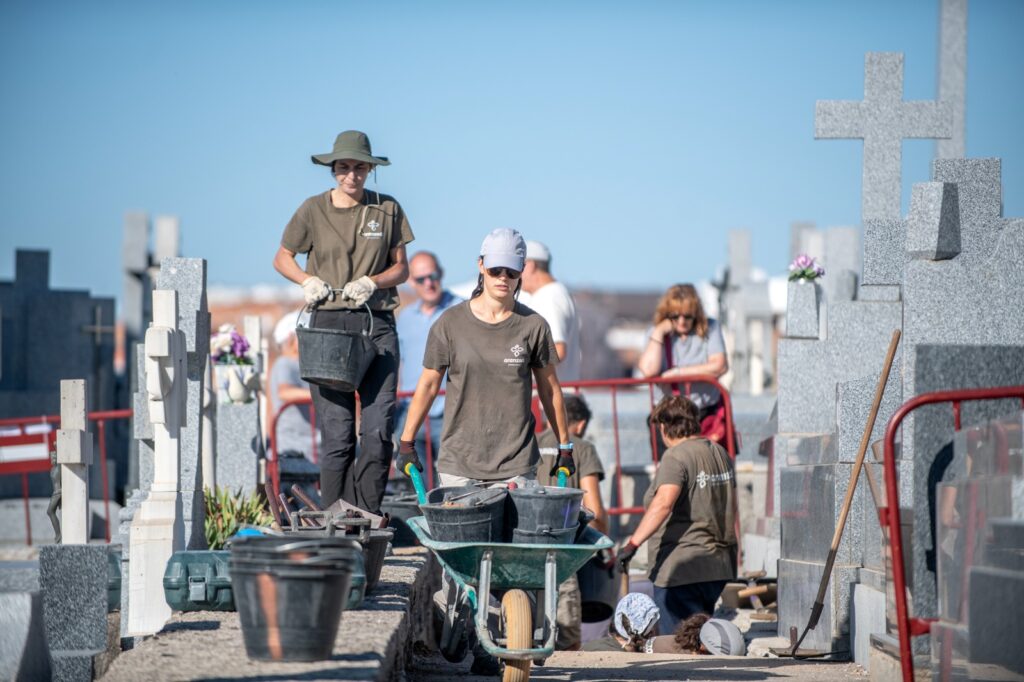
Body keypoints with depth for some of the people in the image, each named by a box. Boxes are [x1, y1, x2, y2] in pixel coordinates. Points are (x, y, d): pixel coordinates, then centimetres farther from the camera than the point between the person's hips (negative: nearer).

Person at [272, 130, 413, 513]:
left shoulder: (388, 210, 7)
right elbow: (282, 258, 16)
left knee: (378, 431, -9)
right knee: (337, 435, -4)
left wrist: (372, 283, -8)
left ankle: (367, 519, 1)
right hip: (327, 324, -1)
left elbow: (401, 268, 12)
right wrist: (308, 280, -4)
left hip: (377, 324, 1)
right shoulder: (313, 210, 5)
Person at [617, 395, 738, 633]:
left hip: (681, 569, -9)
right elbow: (731, 508, 22)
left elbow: (663, 504, -28)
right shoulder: (720, 453, 13)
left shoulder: (676, 458, -13)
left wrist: (633, 543, -32)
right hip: (718, 567, 9)